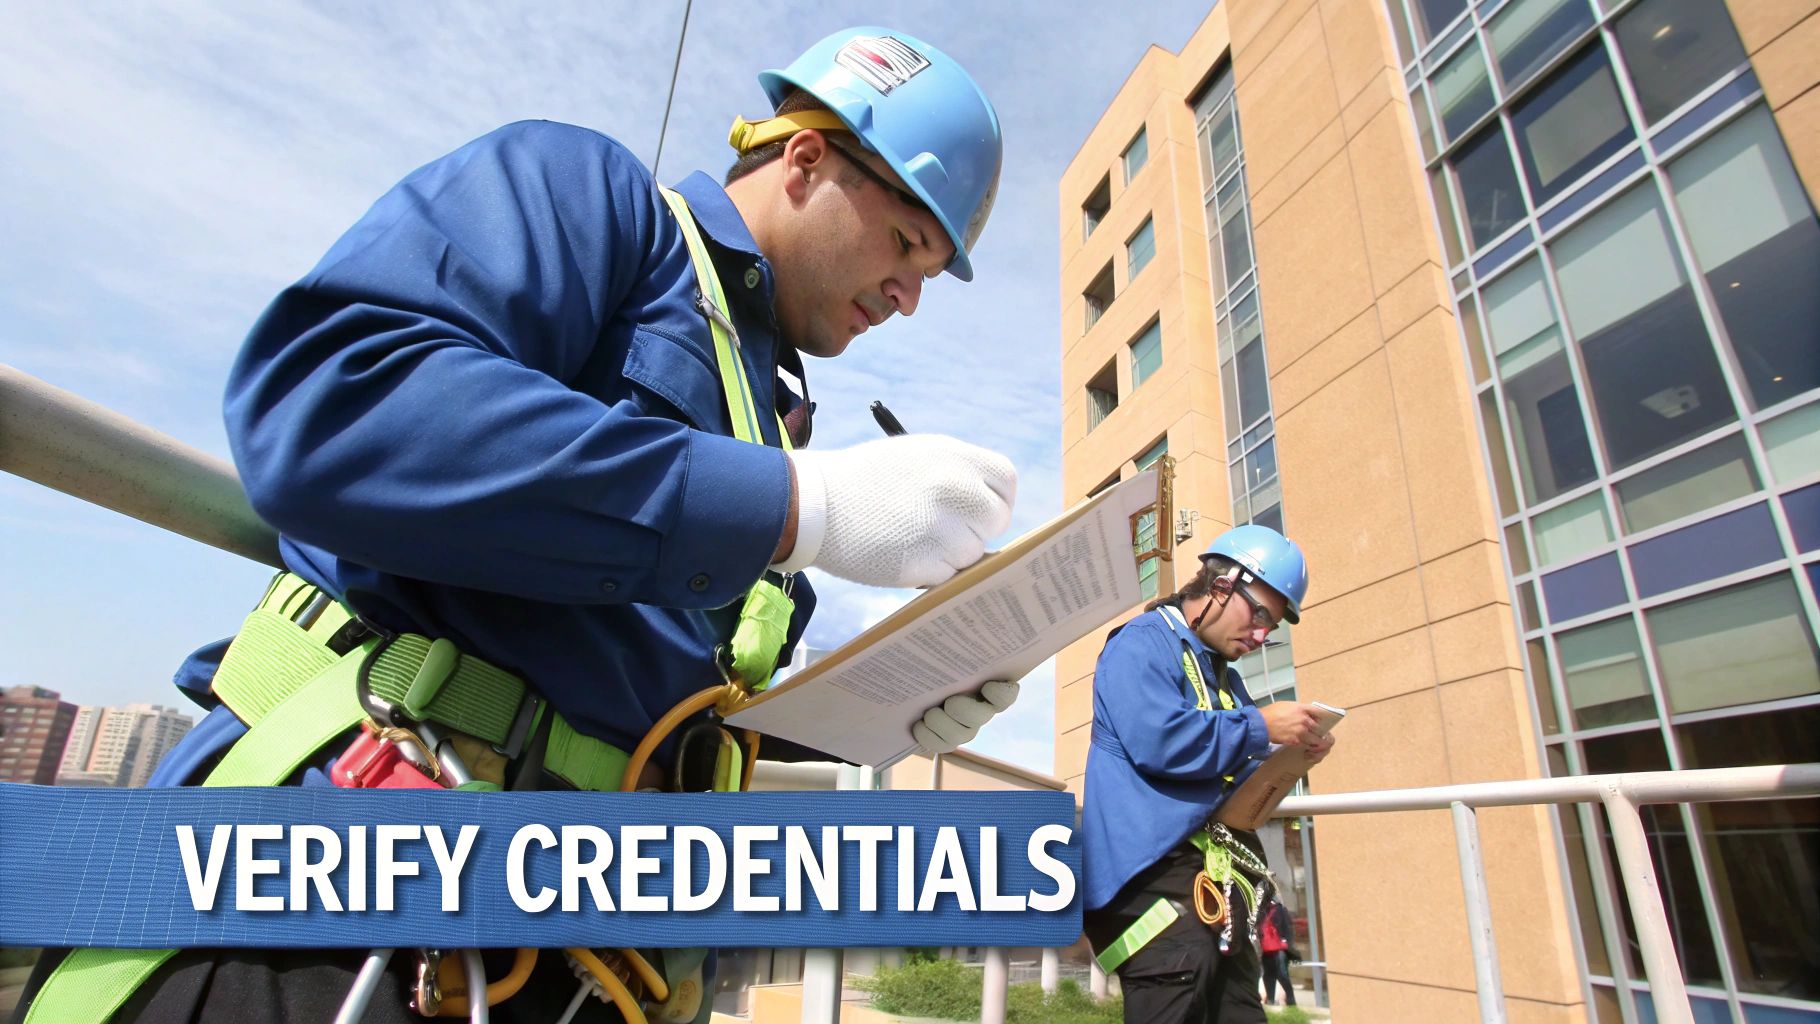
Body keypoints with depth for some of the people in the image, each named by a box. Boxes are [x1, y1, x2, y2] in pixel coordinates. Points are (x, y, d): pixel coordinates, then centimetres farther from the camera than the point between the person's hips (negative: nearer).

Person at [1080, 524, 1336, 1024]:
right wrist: (1261, 726, -12)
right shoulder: (1143, 643, -6)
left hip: (1221, 887, 9)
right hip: (1158, 879, -9)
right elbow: (1158, 741, -23)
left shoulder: (1225, 678, 24)